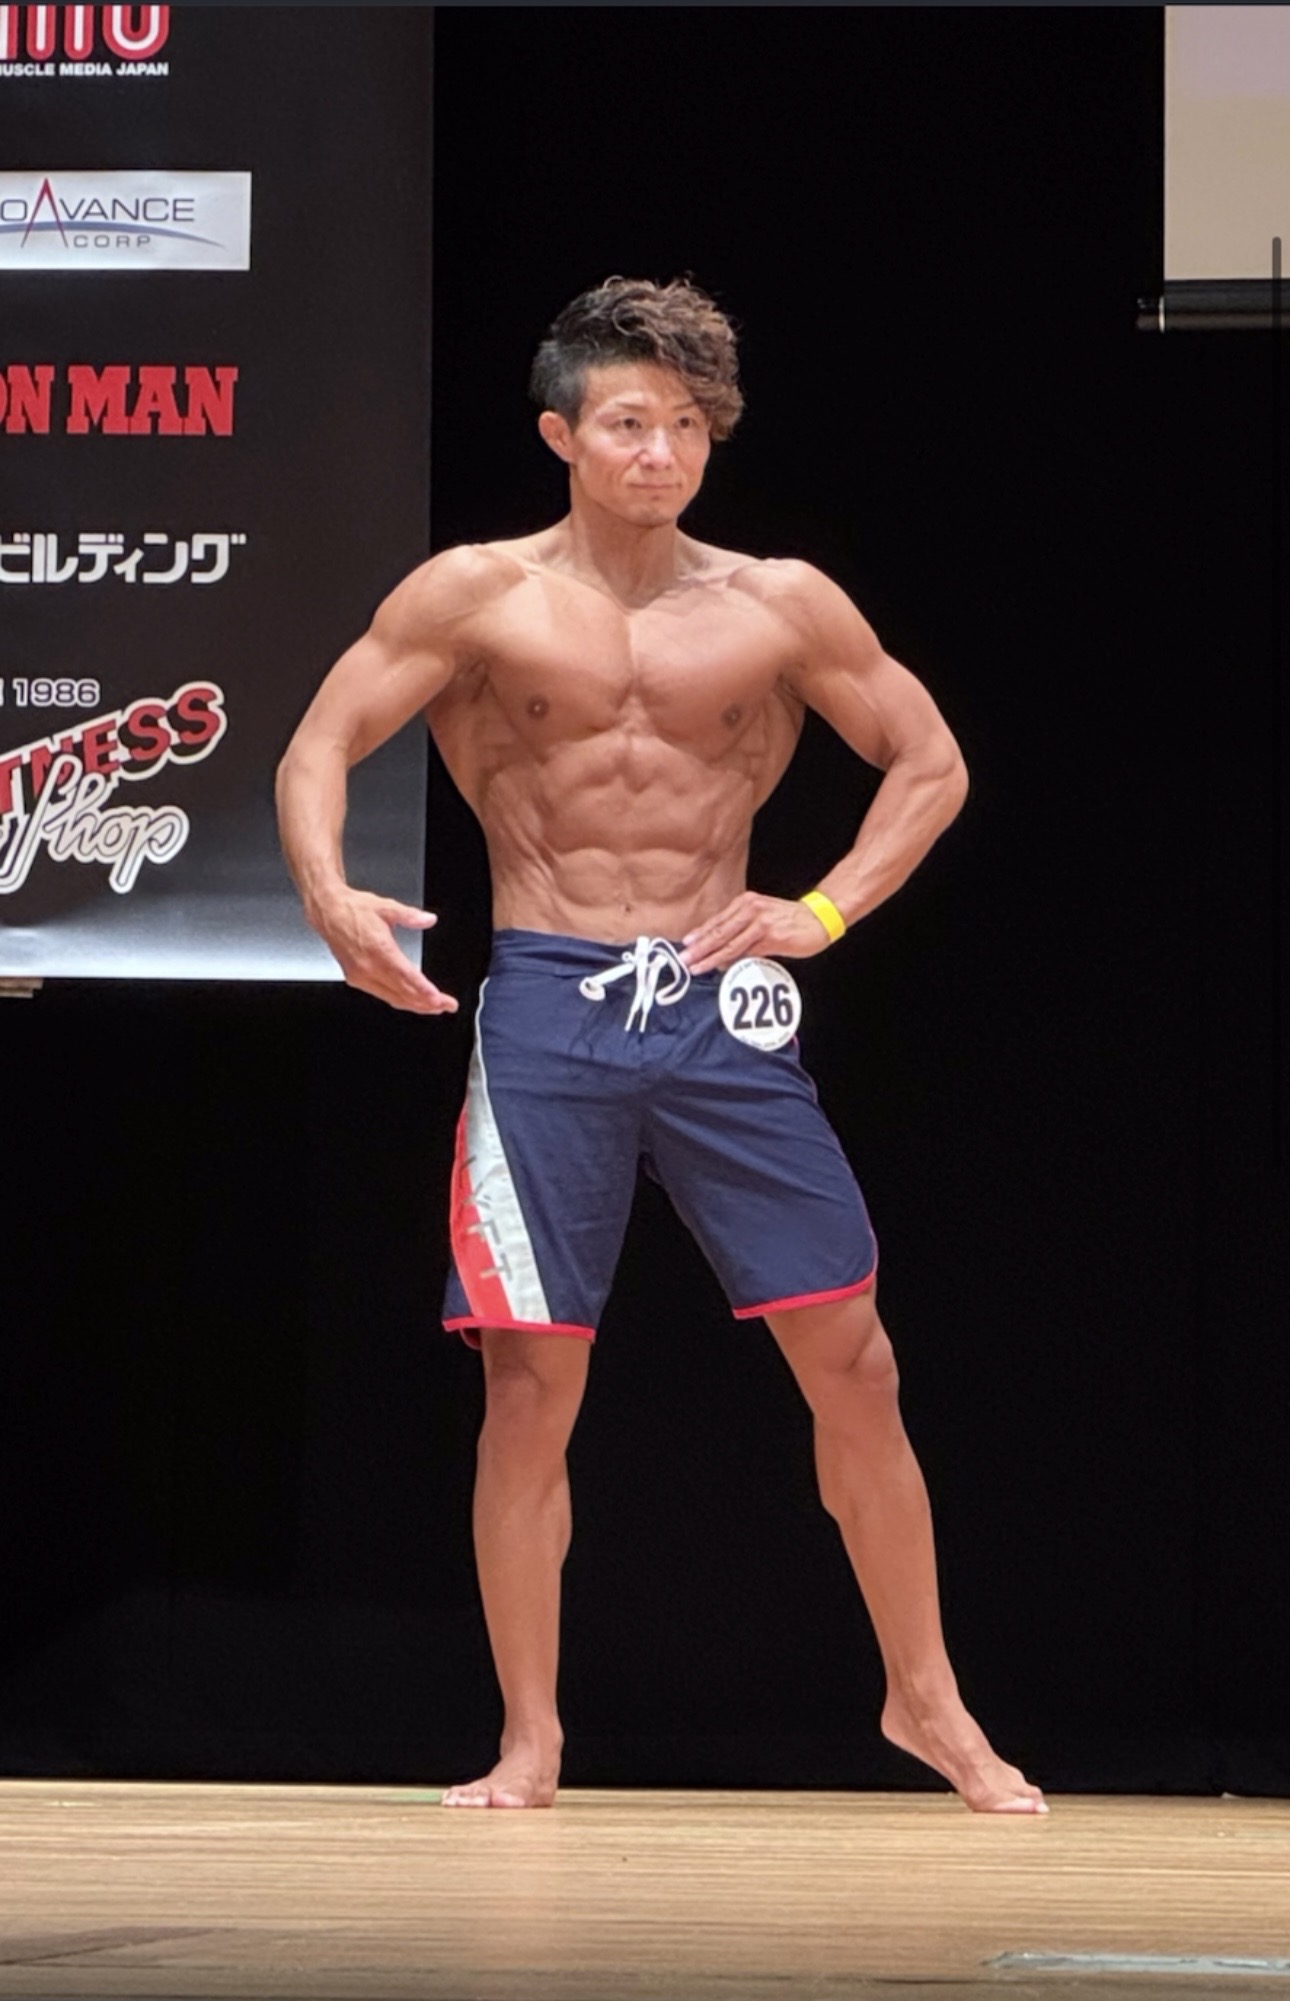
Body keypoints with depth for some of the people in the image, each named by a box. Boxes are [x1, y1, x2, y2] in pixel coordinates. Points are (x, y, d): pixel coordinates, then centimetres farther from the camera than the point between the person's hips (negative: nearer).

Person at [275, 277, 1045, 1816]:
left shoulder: (778, 606, 6)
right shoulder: (479, 595, 2)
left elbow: (930, 764, 15)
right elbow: (319, 749, 2)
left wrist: (829, 908, 1)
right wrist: (328, 894, -17)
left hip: (718, 1006, 1)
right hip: (546, 1009, -1)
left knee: (852, 1363, -1)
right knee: (531, 1383, -2)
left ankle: (926, 1701, 14)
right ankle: (530, 1744, 9)